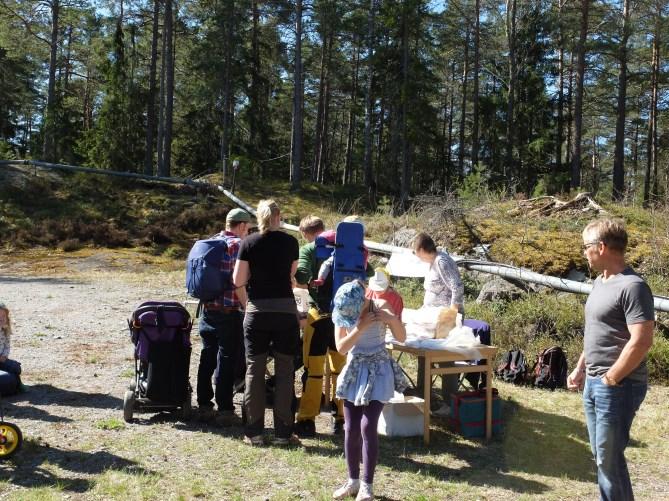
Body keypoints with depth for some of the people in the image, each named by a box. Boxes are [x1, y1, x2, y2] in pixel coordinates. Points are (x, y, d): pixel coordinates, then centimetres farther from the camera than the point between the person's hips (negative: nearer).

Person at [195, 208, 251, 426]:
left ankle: (204, 405, 22)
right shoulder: (236, 245, -12)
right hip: (229, 312, -7)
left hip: (208, 309, 7)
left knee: (207, 358, 14)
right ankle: (225, 410, 5)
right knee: (227, 361, 0)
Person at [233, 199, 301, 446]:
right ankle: (283, 432, 9)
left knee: (255, 370, 8)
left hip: (257, 310, 0)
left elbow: (238, 281, -3)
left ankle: (254, 431, 10)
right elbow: (291, 274, 10)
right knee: (284, 371, 6)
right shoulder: (290, 242, 1)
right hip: (285, 310, 0)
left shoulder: (249, 243, -2)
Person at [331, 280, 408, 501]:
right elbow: (341, 347, -12)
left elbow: (401, 338, -10)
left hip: (378, 371, -3)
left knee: (367, 426, -12)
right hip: (354, 371, 3)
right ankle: (353, 480, 18)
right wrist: (360, 327, -23)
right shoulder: (342, 314, -5)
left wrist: (393, 320, -29)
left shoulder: (381, 306, -12)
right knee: (350, 428, 3)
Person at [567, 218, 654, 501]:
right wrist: (580, 369, 16)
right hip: (593, 383, 9)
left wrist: (610, 380, -17)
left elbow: (641, 342, -23)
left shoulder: (632, 286, -18)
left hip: (618, 387, -9)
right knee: (601, 455, 17)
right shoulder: (600, 281, 12)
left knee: (609, 459, -1)